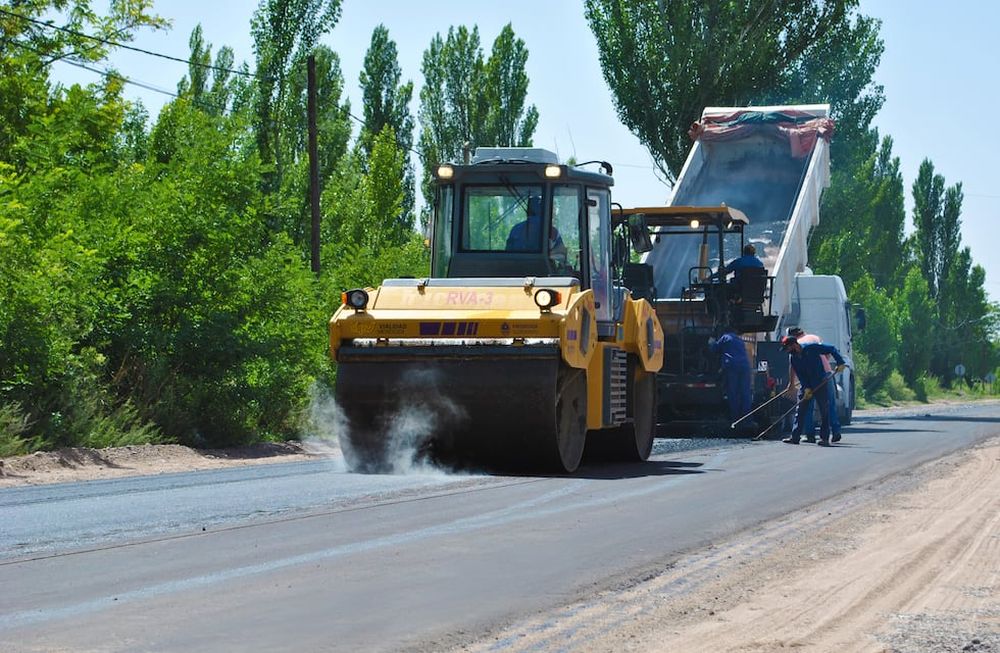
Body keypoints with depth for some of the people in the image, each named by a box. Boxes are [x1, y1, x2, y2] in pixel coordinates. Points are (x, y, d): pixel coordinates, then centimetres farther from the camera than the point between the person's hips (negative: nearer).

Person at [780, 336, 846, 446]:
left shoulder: (812, 348, -16)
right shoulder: (792, 358, -1)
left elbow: (832, 349, -12)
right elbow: (800, 375, -4)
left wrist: (840, 362, -22)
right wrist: (806, 388, -15)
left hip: (821, 385, -5)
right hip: (806, 387, 5)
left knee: (824, 411, -4)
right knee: (800, 411, 2)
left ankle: (824, 438, -1)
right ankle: (795, 437, 6)